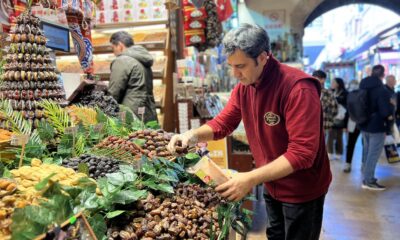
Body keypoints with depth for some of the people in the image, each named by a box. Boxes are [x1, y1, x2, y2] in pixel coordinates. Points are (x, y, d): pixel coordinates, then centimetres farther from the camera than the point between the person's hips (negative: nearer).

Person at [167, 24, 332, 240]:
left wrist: (252, 179, -37)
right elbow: (222, 123, 2)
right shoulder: (242, 87, -5)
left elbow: (302, 153, -32)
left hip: (302, 190, -6)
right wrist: (193, 135, -19)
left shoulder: (298, 88, -29)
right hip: (272, 185, 7)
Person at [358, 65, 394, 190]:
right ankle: (368, 181, 3)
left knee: (367, 152, 17)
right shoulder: (382, 90, -20)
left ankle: (367, 177, 27)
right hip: (377, 126, -8)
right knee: (373, 154, -1)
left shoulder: (362, 88, 4)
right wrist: (392, 106, -2)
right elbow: (386, 111, -22)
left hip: (364, 125, 8)